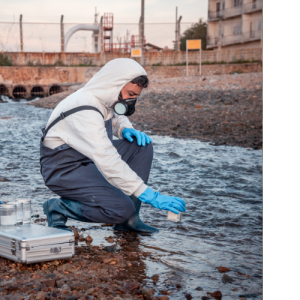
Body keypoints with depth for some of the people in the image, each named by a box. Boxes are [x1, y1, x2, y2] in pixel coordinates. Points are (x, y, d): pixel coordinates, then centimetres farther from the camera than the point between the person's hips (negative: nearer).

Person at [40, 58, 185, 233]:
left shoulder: (106, 98, -2)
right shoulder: (84, 112, -30)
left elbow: (115, 118, 23)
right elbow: (109, 163, -38)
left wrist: (126, 128, -4)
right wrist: (150, 196, -39)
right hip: (65, 170, -9)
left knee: (142, 145, -4)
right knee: (121, 209, -25)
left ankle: (128, 219, -1)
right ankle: (59, 208, -3)